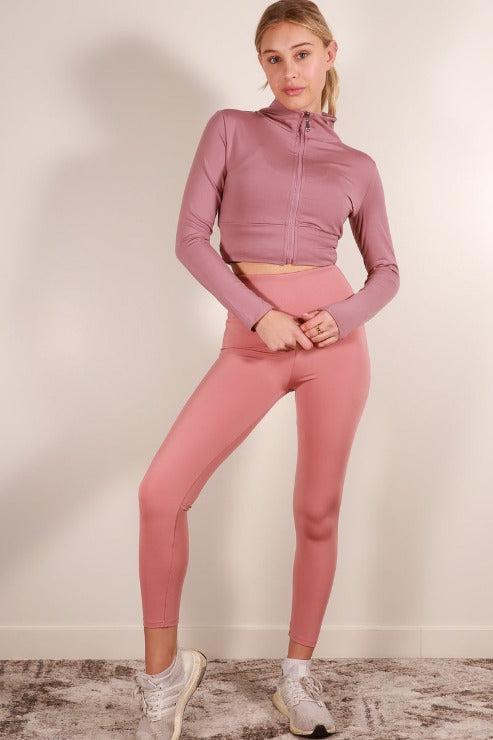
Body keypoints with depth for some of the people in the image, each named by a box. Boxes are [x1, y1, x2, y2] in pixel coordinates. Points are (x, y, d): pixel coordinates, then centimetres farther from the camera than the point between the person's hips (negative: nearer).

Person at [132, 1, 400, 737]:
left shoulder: (357, 165, 12)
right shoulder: (231, 129, 8)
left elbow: (386, 270, 14)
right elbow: (192, 237, -1)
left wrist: (346, 314, -7)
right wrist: (258, 315, -12)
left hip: (335, 338, 2)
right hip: (251, 338, -1)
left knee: (318, 512, 6)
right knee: (161, 492, -15)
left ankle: (298, 675, 26)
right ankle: (165, 672, 5)